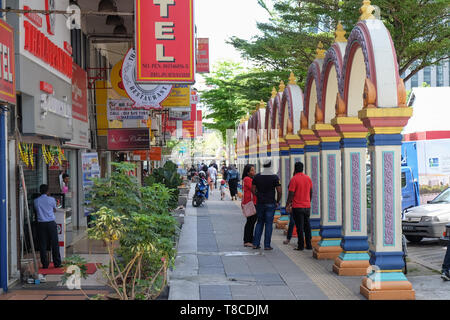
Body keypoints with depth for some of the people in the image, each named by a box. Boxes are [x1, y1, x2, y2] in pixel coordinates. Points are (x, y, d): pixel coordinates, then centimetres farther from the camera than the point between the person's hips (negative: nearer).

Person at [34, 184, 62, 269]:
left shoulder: (36, 201, 3)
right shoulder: (51, 199, -1)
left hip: (41, 224, 2)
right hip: (51, 223, -1)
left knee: (42, 245, 4)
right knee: (54, 244, 3)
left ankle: (45, 264, 4)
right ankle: (57, 263, 4)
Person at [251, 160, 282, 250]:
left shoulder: (257, 177, 1)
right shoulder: (275, 177, -8)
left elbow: (253, 190, 1)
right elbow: (279, 191, -9)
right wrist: (277, 201, 3)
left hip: (260, 203, 3)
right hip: (270, 204, -3)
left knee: (259, 223, 13)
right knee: (268, 224, 2)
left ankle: (255, 244, 11)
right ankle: (267, 245, 2)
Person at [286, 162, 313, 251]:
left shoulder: (294, 179, -12)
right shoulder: (308, 178, 6)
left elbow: (291, 194, -14)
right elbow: (311, 193, 13)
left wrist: (287, 204, -2)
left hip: (297, 207, -5)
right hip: (307, 206, 5)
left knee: (300, 227, -1)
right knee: (307, 226, 11)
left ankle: (301, 245, 1)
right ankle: (309, 245, 14)